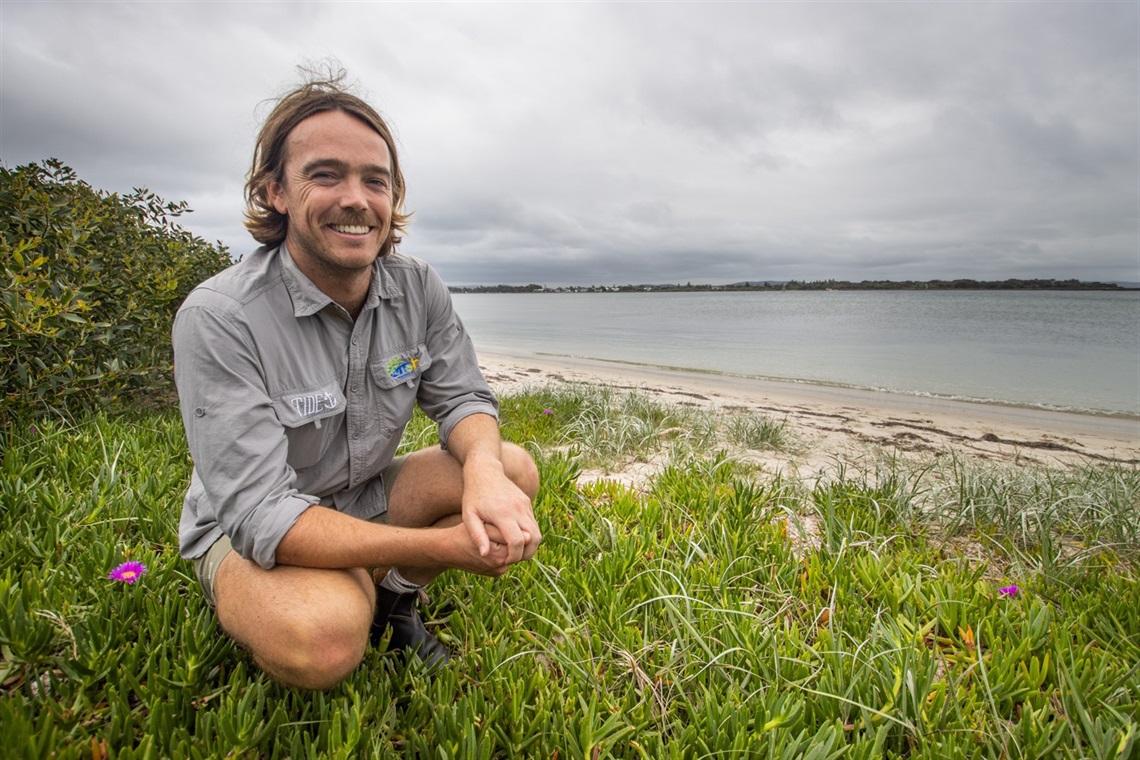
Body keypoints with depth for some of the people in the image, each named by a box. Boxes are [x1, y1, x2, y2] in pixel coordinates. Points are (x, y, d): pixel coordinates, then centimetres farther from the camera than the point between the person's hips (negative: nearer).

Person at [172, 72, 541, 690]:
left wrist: (484, 469, -32)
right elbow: (261, 514, -29)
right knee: (323, 636, -36)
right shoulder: (217, 317, -25)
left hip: (370, 496, 5)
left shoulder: (418, 287, -10)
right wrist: (448, 545, -37)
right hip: (245, 530, -5)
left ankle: (389, 601, 5)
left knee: (514, 471, -16)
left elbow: (463, 398, -6)